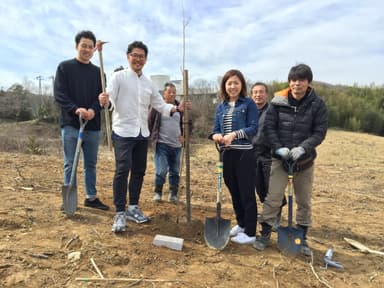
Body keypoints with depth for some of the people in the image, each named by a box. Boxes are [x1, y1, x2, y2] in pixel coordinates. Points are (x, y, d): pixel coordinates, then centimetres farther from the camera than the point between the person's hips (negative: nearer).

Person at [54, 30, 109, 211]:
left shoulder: (98, 72, 13)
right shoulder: (64, 67, 4)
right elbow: (59, 94, -4)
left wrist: (93, 110, -15)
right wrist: (76, 109, -20)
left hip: (93, 125, 3)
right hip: (71, 124, -3)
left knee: (91, 164, 10)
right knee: (70, 164, 2)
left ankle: (91, 197, 21)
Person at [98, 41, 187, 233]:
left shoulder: (149, 83, 14)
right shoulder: (119, 77, -2)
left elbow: (160, 105, 12)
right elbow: (110, 100, -13)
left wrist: (176, 108, -6)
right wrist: (105, 102, -37)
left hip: (142, 133, 6)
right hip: (123, 131, -5)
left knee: (139, 171, 10)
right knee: (122, 170, -12)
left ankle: (133, 208, 24)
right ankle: (120, 213, -1)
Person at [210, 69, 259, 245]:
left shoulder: (249, 104, -2)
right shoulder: (220, 108, 13)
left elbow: (253, 128, -10)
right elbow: (216, 130, 10)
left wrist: (235, 134, -23)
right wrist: (216, 136, -13)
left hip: (244, 153, -5)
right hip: (227, 154, 6)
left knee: (247, 193, 1)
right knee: (234, 192, 15)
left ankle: (250, 233, 11)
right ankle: (241, 224, 33)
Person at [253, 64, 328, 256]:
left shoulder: (317, 104, -5)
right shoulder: (278, 101, -5)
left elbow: (320, 131, -5)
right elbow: (269, 126, -3)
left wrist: (303, 148, -21)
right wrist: (279, 148, -16)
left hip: (304, 159, 1)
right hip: (280, 158, -1)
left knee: (304, 201, 12)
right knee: (273, 197, -1)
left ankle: (302, 238, 29)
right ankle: (265, 234, 16)